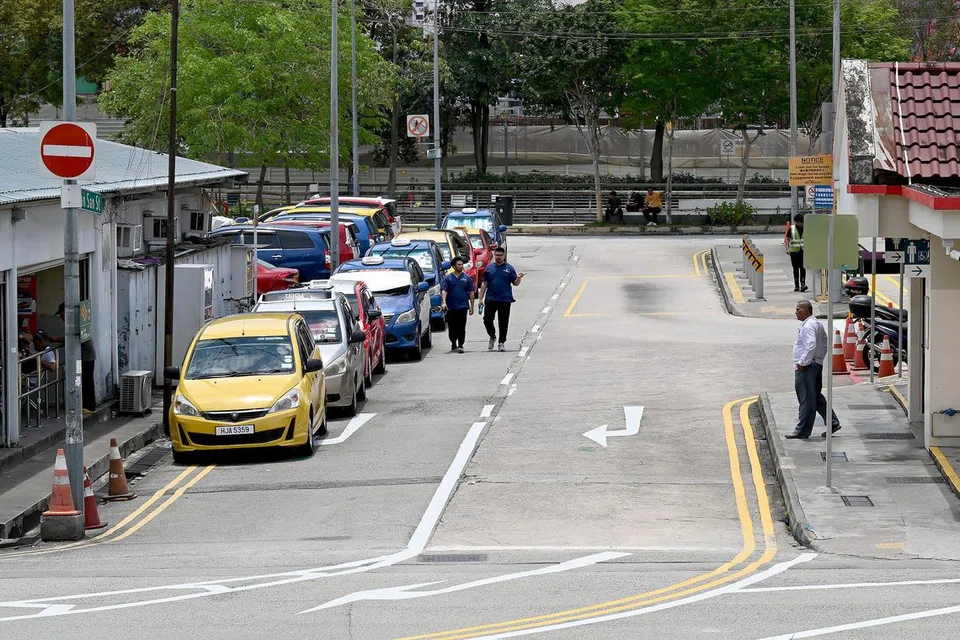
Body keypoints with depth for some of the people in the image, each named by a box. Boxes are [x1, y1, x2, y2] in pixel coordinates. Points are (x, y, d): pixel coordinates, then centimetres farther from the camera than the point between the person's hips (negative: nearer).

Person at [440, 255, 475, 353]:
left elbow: (471, 293, 10)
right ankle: (453, 345, 21)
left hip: (463, 306, -1)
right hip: (451, 307, 1)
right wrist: (444, 302, -20)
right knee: (452, 328, 6)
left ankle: (460, 345, -9)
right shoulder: (448, 278, 5)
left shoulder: (467, 278, 9)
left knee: (461, 327, -9)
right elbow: (444, 291, -4)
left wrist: (472, 306, 6)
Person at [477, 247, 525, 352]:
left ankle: (501, 343, 10)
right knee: (487, 319, -5)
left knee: (503, 322, 2)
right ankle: (492, 336, 20)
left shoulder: (509, 268, 5)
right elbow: (484, 284, 9)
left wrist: (519, 278, -20)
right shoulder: (489, 268, 8)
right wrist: (481, 298, 4)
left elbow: (515, 283, 3)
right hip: (491, 299, 1)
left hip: (505, 300, -1)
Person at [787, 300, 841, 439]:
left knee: (806, 400, -5)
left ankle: (802, 430, -1)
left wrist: (802, 362, -22)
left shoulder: (808, 326, -17)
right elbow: (825, 343, 23)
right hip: (817, 364, 11)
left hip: (806, 367, -11)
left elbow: (811, 346, -28)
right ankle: (833, 423, 19)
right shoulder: (817, 324, 15)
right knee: (817, 397, 17)